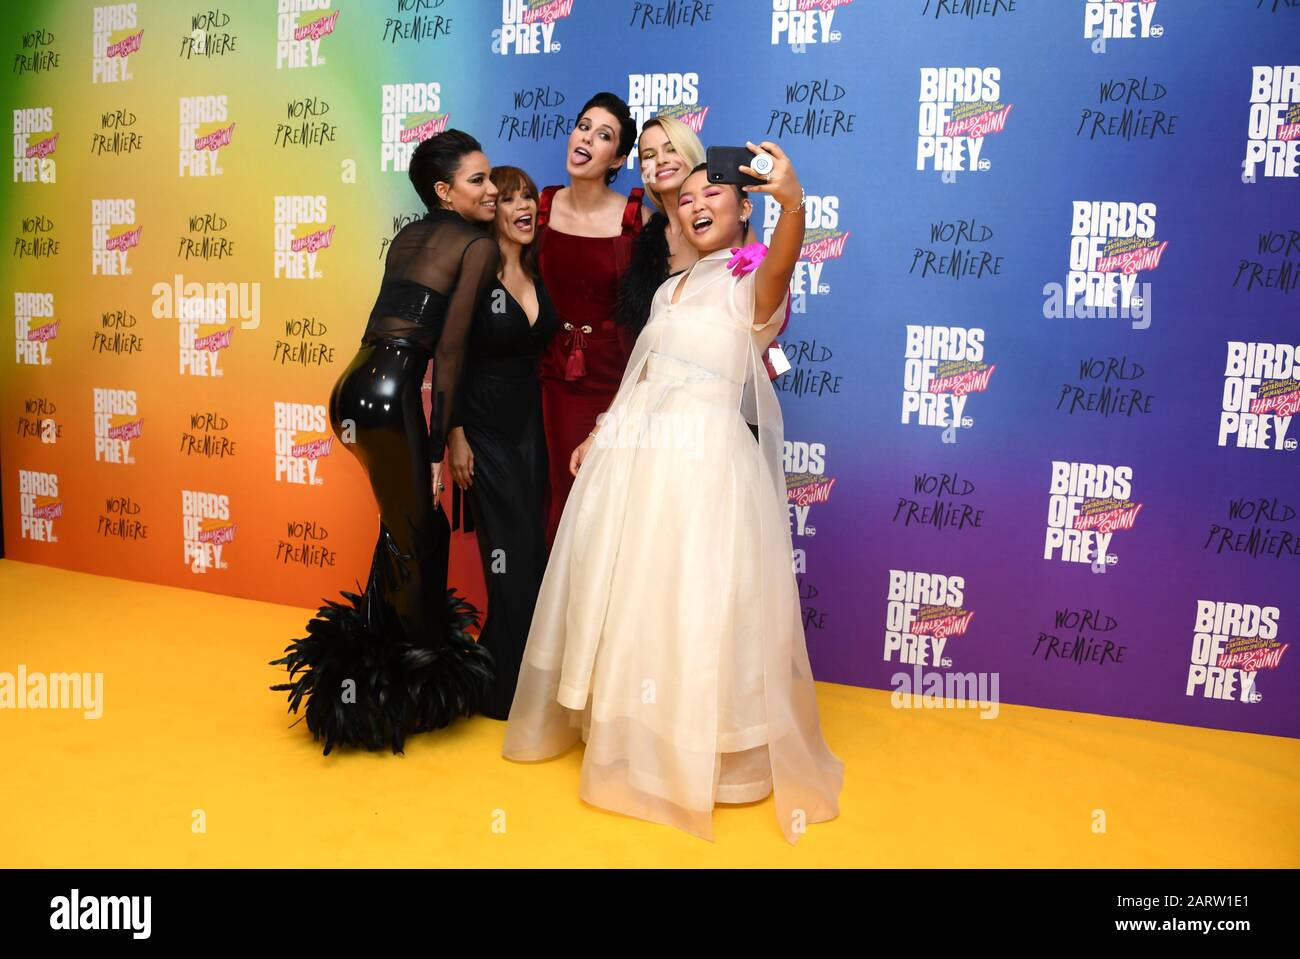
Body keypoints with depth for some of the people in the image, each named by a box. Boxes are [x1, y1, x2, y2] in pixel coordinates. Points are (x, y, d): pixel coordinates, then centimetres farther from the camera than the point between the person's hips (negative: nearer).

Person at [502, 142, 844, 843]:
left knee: (695, 606, -2)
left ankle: (706, 753, 17)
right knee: (623, 598, 15)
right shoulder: (669, 289, 21)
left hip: (702, 462, -7)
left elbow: (778, 268, -27)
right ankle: (626, 730, 35)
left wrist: (793, 206, -46)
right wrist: (597, 435, 18)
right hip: (631, 454, 7)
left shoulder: (751, 284, -2)